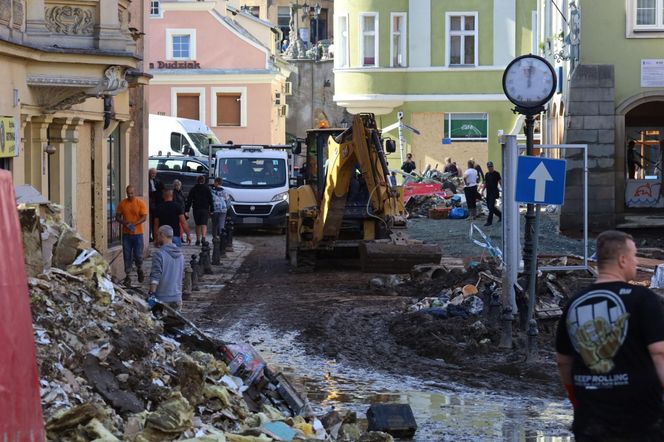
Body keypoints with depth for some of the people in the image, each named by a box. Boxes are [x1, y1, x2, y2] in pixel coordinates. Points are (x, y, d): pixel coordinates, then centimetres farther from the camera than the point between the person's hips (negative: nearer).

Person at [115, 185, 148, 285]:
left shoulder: (140, 203, -3)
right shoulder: (122, 203, 4)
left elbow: (144, 217, -7)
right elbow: (117, 216, 7)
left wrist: (134, 224, -20)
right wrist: (124, 222, -13)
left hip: (137, 233, -2)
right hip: (126, 233, 2)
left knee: (138, 255, 0)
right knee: (127, 256, 2)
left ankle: (139, 270, 28)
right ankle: (127, 276, 9)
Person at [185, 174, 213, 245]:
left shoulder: (193, 189, 6)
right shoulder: (207, 188, 2)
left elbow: (189, 200, 4)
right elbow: (210, 199, -1)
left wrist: (186, 210, 5)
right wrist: (211, 210, 0)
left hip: (196, 209, 2)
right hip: (205, 209, -1)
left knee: (198, 225, 12)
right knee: (204, 224, -7)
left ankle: (198, 240, 10)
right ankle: (203, 237, -29)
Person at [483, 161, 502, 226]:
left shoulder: (496, 173, -5)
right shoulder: (487, 174, 12)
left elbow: (500, 182, -5)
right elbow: (485, 183, 16)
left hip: (494, 192, -7)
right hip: (488, 192, 7)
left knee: (491, 206, -10)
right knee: (489, 206, 9)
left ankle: (489, 221, -8)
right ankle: (500, 214, 29)